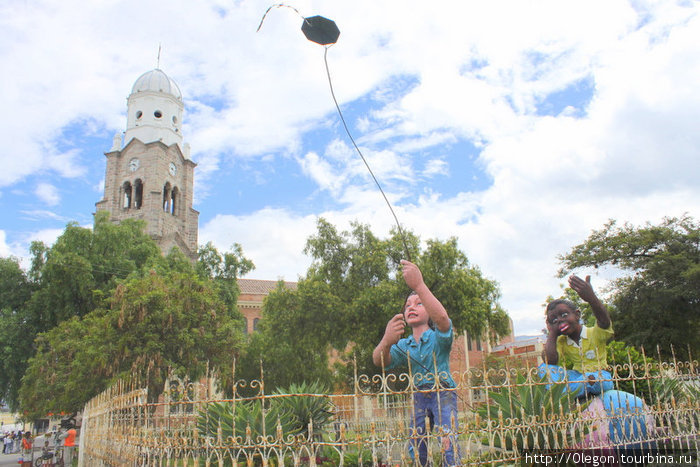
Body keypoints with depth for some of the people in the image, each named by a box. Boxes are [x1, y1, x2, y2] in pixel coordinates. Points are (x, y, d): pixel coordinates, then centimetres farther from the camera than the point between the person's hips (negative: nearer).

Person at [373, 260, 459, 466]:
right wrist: (386, 341, -39)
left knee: (448, 443, -21)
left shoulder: (438, 338, -8)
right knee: (415, 449, -1)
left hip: (443, 394, -4)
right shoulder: (404, 345, 7)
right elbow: (380, 361, -14)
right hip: (418, 397, 4)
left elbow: (442, 319, -35)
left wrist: (419, 285, -48)